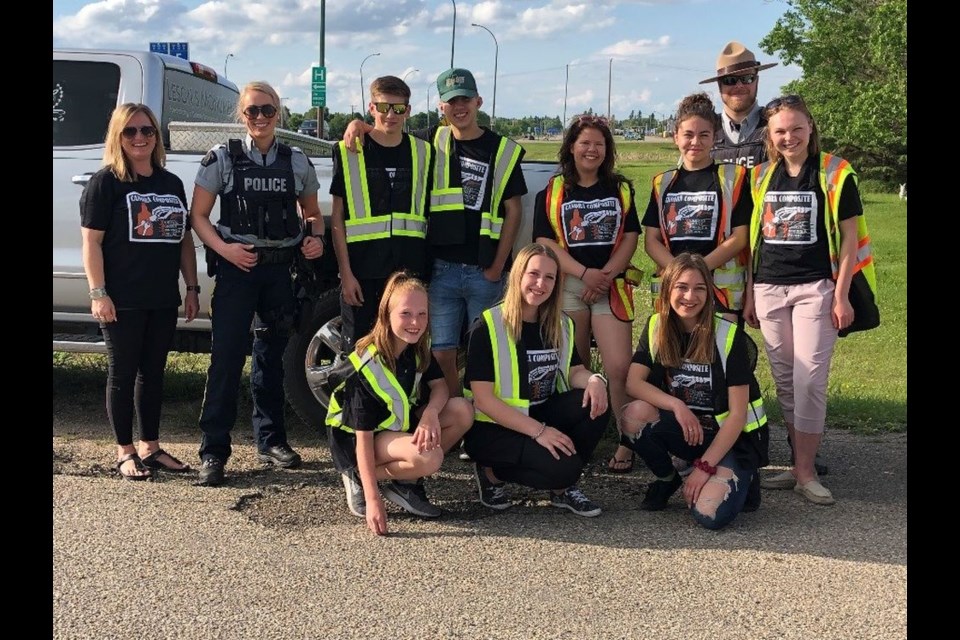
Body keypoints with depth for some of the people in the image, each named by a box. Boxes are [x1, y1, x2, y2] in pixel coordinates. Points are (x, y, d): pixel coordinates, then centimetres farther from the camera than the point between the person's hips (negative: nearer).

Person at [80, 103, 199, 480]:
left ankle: (151, 447, 22)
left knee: (153, 373, 12)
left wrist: (192, 288, 12)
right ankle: (125, 452, 13)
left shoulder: (171, 184, 13)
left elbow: (184, 239, 17)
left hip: (163, 300, 5)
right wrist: (98, 293, -16)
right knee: (123, 374, 4)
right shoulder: (105, 183, -4)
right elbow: (91, 241, -9)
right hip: (123, 302, -5)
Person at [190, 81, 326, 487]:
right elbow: (198, 216, 0)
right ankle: (214, 450, -3)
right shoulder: (222, 159, 0)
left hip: (280, 267, 3)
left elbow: (311, 212, 19)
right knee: (226, 357, -8)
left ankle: (270, 441, 24)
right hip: (237, 267, -3)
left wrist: (315, 237, -2)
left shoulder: (297, 162, 8)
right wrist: (224, 249, -16)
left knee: (271, 355, 13)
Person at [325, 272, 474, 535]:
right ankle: (359, 479, -7)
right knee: (428, 458, -33)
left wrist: (431, 413, -29)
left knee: (463, 412, -15)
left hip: (399, 425, 7)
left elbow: (440, 386, -4)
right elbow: (363, 437, -27)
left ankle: (407, 482, -2)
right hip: (351, 438, -7)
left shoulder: (418, 348, -8)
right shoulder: (367, 367, -28)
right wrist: (373, 500, -32)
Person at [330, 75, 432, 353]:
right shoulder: (349, 151, 0)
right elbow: (337, 216, -1)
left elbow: (428, 211, 13)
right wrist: (345, 272, -9)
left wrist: (426, 268, 5)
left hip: (409, 268, 2)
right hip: (362, 270, -2)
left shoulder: (422, 152, 8)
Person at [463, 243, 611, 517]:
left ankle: (563, 487, -1)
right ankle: (493, 472, 0)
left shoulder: (561, 325, 6)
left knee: (596, 404, -19)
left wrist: (594, 380, -19)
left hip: (541, 415, 6)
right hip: (493, 429, -6)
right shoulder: (487, 327, -15)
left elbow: (575, 372, 7)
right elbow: (483, 399, -19)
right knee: (561, 466, -28)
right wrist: (538, 430, -25)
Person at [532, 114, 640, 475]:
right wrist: (584, 273, -13)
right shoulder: (552, 192, 9)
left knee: (619, 368, -11)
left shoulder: (621, 189, 13)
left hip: (611, 288, 0)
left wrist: (604, 275, -10)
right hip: (567, 288, 0)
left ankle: (627, 443, -3)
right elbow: (545, 242, -1)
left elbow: (630, 238, 6)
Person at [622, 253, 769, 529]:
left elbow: (737, 414, -16)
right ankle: (666, 479, 1)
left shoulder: (730, 336, -15)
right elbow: (633, 382, -11)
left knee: (709, 514, -29)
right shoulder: (656, 327, -3)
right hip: (686, 430, 4)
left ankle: (741, 480, 6)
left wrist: (704, 466, -20)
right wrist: (677, 405, -26)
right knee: (635, 414, -27)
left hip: (732, 437, -4)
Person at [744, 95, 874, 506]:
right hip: (769, 290, 4)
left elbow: (849, 236, -3)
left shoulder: (834, 174, -2)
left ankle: (806, 472, 3)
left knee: (810, 380, -7)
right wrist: (749, 294, 11)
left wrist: (841, 295, -8)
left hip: (815, 288, -4)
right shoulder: (762, 177, 9)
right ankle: (799, 464, 19)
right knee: (784, 381, 9)